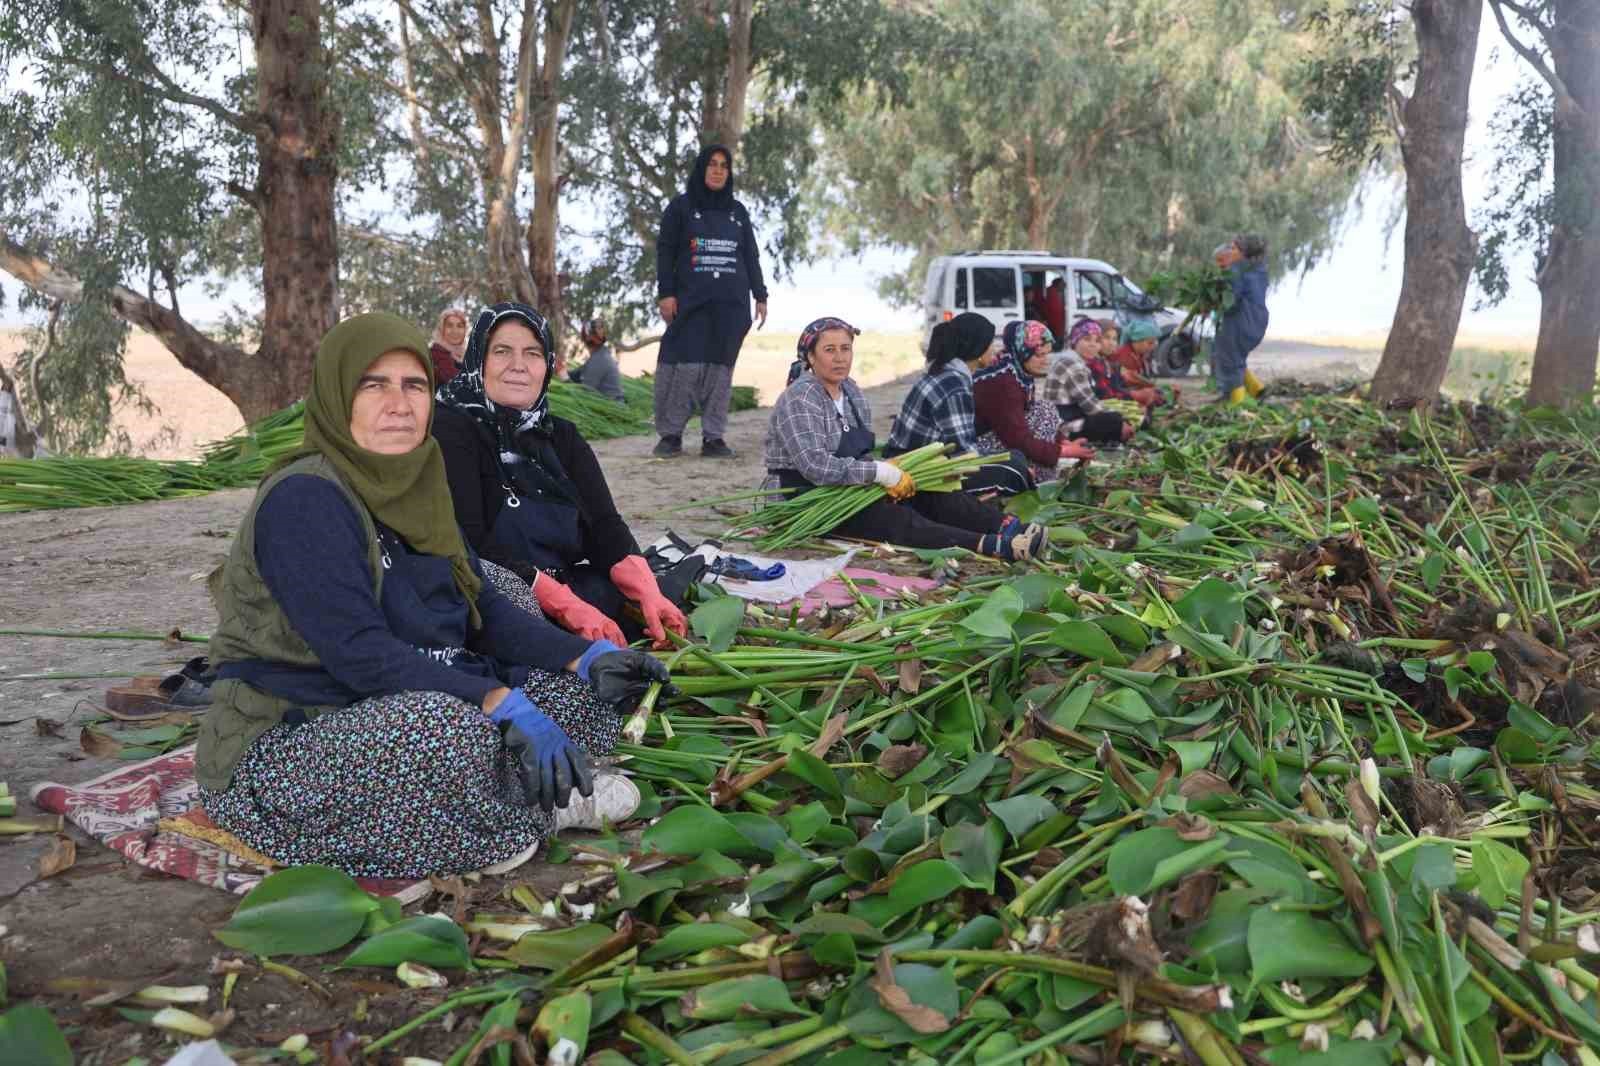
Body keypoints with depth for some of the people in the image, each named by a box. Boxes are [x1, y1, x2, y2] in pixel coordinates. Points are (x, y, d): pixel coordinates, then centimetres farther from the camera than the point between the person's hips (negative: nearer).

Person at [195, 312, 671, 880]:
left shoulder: (415, 486, 6)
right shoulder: (303, 499, -20)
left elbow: (484, 609, 4)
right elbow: (360, 653, -28)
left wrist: (588, 657, -11)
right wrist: (505, 705, -35)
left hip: (401, 715, 8)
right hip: (278, 750, -8)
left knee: (575, 685, 2)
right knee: (442, 725, -36)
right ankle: (539, 810, -9)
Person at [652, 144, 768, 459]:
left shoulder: (738, 211, 17)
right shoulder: (680, 206, 7)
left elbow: (751, 256, 18)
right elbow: (665, 251, 3)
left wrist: (760, 296, 10)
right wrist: (665, 293, -7)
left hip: (731, 304, 3)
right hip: (690, 301, -3)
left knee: (720, 367, -1)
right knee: (685, 365, -10)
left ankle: (713, 437, 2)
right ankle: (670, 434, -1)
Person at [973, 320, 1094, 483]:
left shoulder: (1019, 373, 3)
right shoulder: (1002, 383, -24)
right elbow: (1019, 441, -25)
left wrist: (1067, 443, -3)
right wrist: (1066, 451, -20)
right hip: (976, 451, -9)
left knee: (1044, 413, 2)